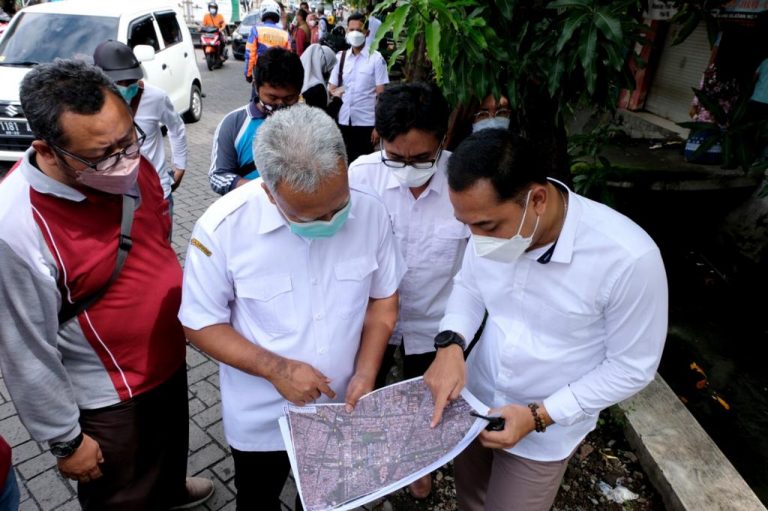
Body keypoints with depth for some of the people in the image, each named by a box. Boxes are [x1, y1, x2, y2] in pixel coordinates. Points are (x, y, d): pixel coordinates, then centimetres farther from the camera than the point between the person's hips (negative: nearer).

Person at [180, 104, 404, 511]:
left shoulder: (370, 212, -18)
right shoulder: (223, 227, -26)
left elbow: (383, 297, -5)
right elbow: (201, 323, -15)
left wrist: (366, 374, -15)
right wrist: (276, 369, -25)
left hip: (342, 406, 3)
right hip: (261, 417, -2)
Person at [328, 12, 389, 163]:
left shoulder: (376, 58, -3)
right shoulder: (340, 57, 7)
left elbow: (381, 95, -5)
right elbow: (332, 88, 13)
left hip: (366, 123, -3)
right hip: (342, 121, 3)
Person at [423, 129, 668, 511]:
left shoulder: (628, 259, -31)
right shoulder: (495, 224, -18)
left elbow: (632, 367, -17)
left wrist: (539, 416, -21)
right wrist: (450, 344, -18)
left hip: (545, 431, -4)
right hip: (473, 398, 4)